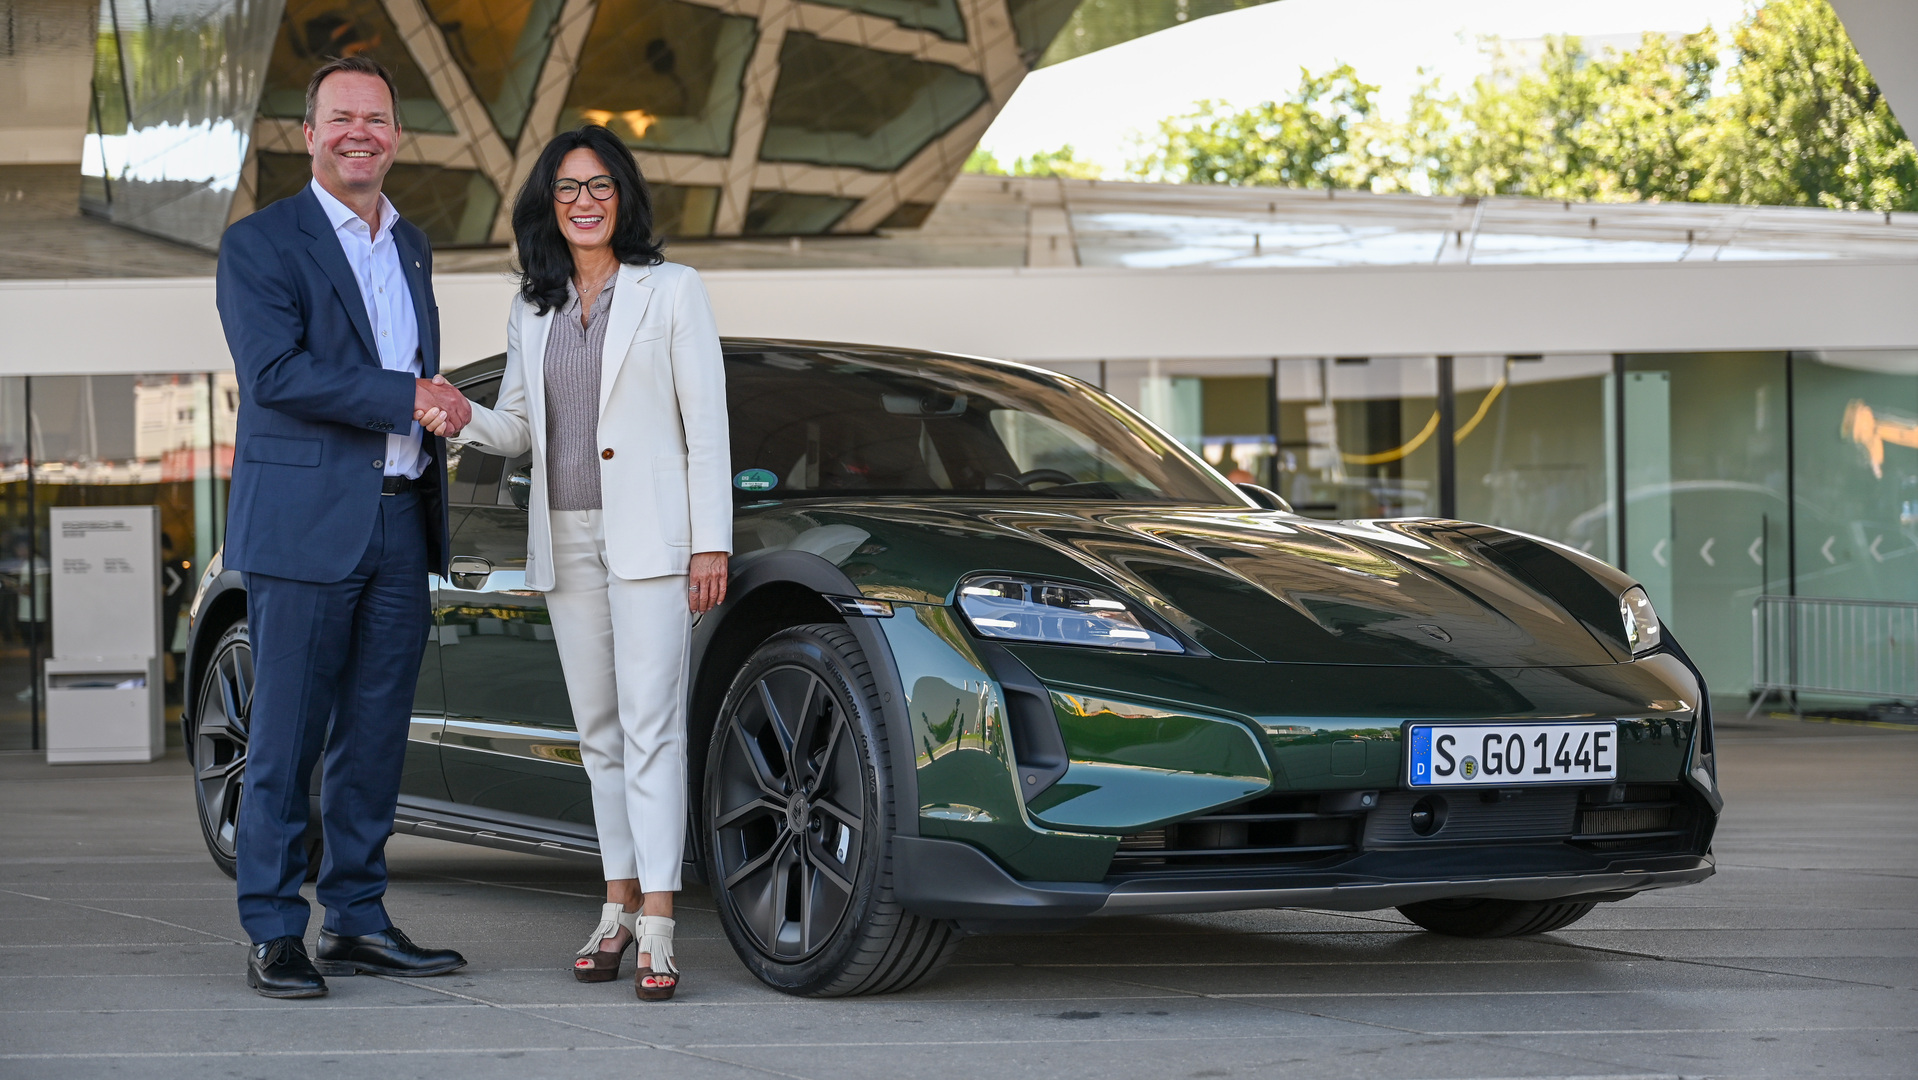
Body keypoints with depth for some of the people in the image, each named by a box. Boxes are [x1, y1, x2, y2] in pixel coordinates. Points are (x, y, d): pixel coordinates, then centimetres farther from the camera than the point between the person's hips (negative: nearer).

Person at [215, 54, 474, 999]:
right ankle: (274, 933, 3)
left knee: (376, 735, 7)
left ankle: (357, 920, 15)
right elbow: (274, 371, -16)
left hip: (400, 523, 6)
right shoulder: (259, 245, -4)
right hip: (304, 524, -6)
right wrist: (406, 397, -17)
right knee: (287, 737, -3)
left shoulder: (411, 247, 18)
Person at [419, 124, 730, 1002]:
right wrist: (466, 421, -7)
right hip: (565, 539, 5)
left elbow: (706, 423, -3)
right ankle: (620, 905, 15)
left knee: (650, 725, -12)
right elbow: (519, 428, 16)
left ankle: (656, 927, -16)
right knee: (599, 729, 8)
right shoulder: (532, 311, 14)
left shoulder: (671, 292, 0)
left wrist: (712, 542, -10)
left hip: (648, 535, -5)